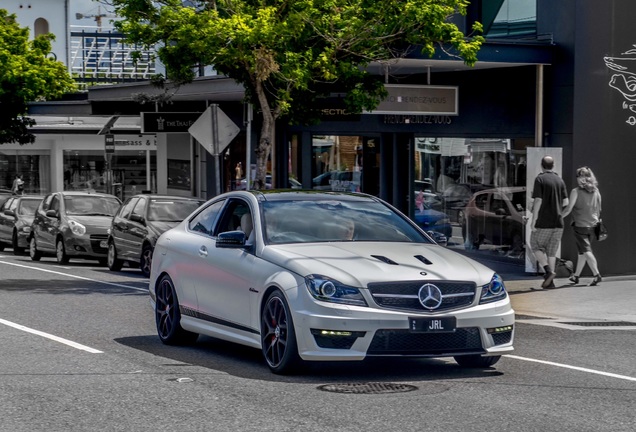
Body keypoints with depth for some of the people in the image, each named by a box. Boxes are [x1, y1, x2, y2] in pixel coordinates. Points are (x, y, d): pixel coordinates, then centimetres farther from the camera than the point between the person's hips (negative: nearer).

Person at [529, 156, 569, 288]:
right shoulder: (559, 180, 8)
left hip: (543, 222, -5)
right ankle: (550, 281, 7)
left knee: (536, 246, 10)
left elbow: (538, 200, -15)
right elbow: (566, 202, 7)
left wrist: (533, 220, -11)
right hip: (558, 222, 5)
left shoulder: (540, 179, -8)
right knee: (551, 251, 11)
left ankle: (548, 271, -11)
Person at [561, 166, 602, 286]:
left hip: (580, 226, -6)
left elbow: (568, 209, -12)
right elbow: (598, 211, 12)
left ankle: (596, 275, -21)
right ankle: (576, 276, 29)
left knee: (586, 251, -7)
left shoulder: (576, 192, -10)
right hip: (592, 226, 6)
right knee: (581, 252, 17)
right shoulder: (596, 192, 6)